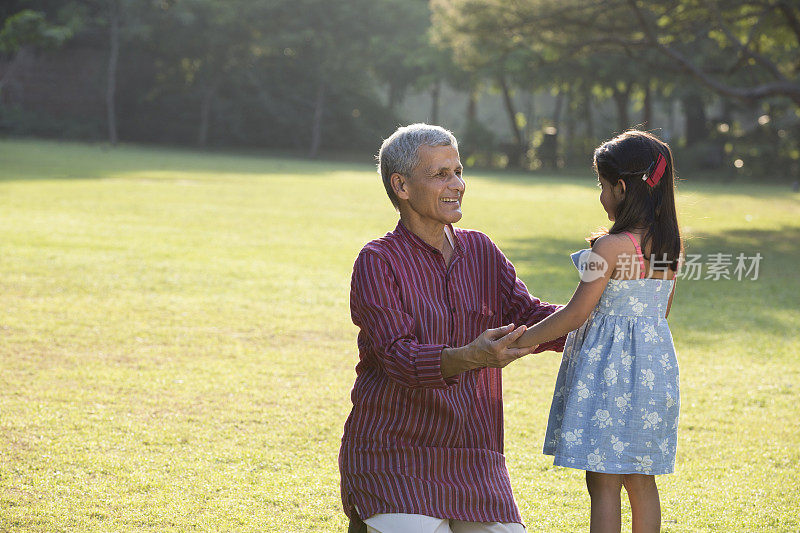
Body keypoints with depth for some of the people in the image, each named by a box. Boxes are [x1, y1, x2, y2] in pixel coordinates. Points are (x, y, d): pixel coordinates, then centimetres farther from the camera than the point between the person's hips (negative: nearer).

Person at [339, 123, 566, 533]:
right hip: (393, 459, -6)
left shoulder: (480, 250, 10)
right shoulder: (378, 263, -9)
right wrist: (470, 357, -39)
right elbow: (400, 357, -21)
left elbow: (529, 318, 4)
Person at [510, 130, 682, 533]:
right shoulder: (669, 246, 4)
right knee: (641, 481, 14)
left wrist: (523, 341, -6)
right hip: (653, 363, 7)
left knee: (603, 483, -2)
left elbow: (577, 313, -17)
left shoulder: (610, 247, -17)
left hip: (608, 366, -7)